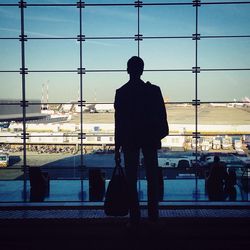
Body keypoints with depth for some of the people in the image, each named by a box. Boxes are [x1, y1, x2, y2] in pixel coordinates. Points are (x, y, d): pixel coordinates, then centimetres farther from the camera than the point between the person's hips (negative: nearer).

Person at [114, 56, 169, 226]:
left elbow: (118, 122, -4)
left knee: (131, 180, 4)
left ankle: (135, 218, 5)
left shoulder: (121, 93, -5)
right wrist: (160, 133, 14)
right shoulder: (154, 90, -4)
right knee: (152, 179, 9)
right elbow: (162, 116, -1)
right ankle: (153, 216, 10)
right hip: (150, 138, 1)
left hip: (129, 140, -1)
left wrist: (117, 147, 0)